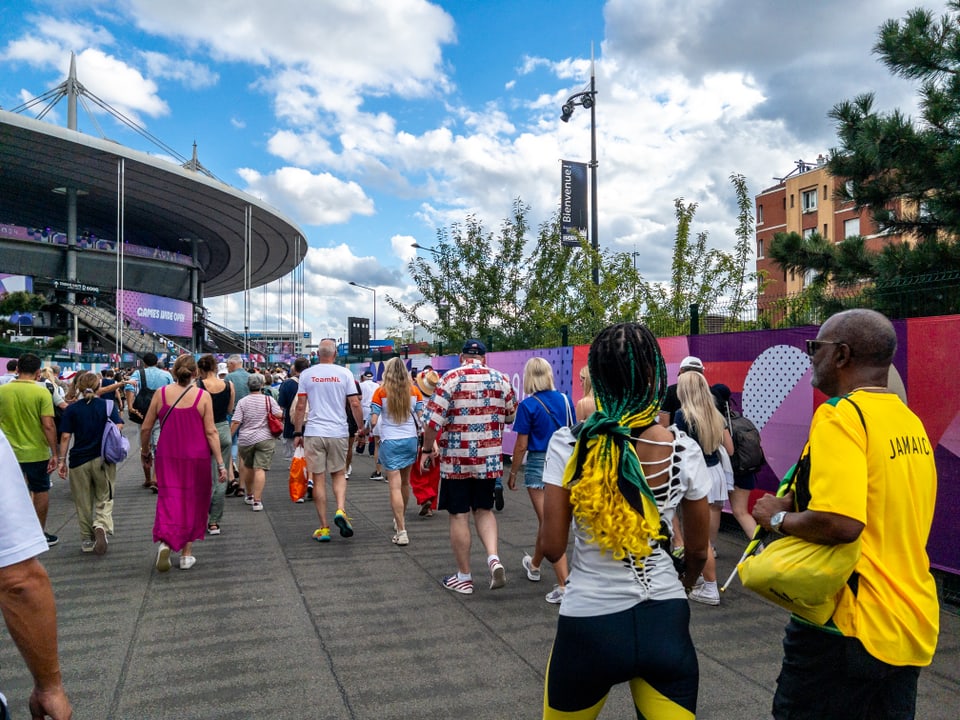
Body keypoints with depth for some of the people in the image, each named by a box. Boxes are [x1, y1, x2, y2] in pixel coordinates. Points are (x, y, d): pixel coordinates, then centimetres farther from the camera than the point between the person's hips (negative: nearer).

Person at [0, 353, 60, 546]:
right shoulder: (42, 392, -14)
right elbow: (48, 425, -19)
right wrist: (54, 454, -13)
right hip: (36, 452, -3)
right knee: (41, 491, 13)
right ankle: (40, 534, 22)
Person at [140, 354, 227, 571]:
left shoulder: (161, 393, -2)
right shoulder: (203, 396, -7)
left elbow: (146, 428, 3)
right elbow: (211, 432, -9)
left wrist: (144, 452, 20)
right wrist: (220, 463, -5)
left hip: (167, 457, 1)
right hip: (196, 458, -1)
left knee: (169, 500, 6)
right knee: (192, 502, 12)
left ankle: (165, 542, -19)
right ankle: (186, 554, 19)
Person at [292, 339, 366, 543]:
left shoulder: (307, 374, 2)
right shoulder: (344, 373, 0)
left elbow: (300, 406, 2)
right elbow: (355, 404, -1)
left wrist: (297, 433, 10)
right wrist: (361, 427, 11)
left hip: (314, 433, 0)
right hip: (339, 432, 0)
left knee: (318, 479, 6)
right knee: (339, 474, 17)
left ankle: (324, 528, 10)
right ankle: (341, 510, -6)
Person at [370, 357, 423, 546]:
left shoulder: (381, 392, -5)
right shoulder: (414, 391, 2)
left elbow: (373, 421, -7)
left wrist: (371, 425, 14)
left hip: (390, 442, -3)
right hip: (410, 440, 4)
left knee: (395, 486, -4)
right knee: (405, 483, 19)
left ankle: (401, 531, -7)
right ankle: (400, 520, 39)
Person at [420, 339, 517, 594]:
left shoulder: (451, 378, -8)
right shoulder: (501, 379, 2)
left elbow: (433, 420, -13)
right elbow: (512, 416, 11)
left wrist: (427, 449, -1)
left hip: (456, 459, -3)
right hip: (490, 458, 3)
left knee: (459, 516, 7)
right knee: (484, 510, 20)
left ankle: (464, 577, 16)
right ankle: (493, 557, 0)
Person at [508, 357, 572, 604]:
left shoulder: (528, 405, -12)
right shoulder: (564, 400, 2)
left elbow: (522, 445, -11)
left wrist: (513, 473, 0)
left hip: (539, 464, -5)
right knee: (546, 517, 22)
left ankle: (564, 586, -7)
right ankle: (534, 565, 43)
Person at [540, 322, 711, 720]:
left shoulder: (568, 445, -14)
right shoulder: (684, 449, -8)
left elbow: (552, 547, -10)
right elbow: (698, 550, 5)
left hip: (590, 623, 0)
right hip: (666, 622, 1)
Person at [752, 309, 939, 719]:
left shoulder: (841, 414, -18)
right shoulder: (910, 421, 8)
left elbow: (840, 524, -30)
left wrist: (779, 518, -12)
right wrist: (803, 501, 12)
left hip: (851, 625, -8)